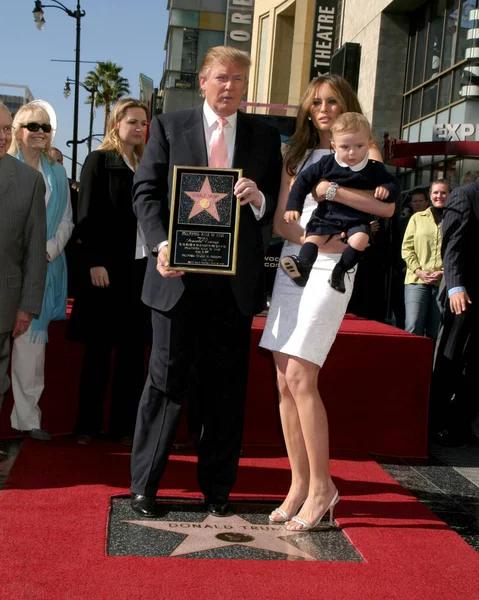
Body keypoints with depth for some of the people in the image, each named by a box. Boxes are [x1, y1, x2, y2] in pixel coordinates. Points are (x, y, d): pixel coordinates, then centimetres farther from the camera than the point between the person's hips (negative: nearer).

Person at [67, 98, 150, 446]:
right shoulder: (99, 161, 1)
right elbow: (89, 216, -6)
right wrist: (95, 262, -15)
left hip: (142, 265, 4)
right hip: (108, 265, -4)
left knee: (132, 347, 6)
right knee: (99, 347, 3)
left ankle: (125, 424, 14)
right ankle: (89, 424, 12)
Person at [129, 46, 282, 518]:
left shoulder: (265, 136, 11)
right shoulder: (168, 126, 7)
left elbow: (278, 206, 10)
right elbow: (146, 192, 2)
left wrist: (259, 198, -13)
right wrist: (161, 244, -14)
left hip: (236, 279, 2)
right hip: (178, 273, -1)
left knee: (226, 386, 8)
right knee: (166, 378, 4)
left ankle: (217, 488, 22)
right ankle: (143, 485, 18)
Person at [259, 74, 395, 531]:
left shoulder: (361, 153, 5)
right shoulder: (297, 156, 19)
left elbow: (386, 206, -13)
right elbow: (280, 222, 9)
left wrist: (330, 189, -13)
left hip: (330, 270, -5)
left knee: (300, 378, -14)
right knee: (284, 381, 0)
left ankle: (321, 485, -1)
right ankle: (299, 484, 9)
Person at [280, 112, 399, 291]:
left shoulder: (375, 169, -1)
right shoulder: (326, 164, -2)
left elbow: (394, 184, 8)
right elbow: (304, 180, 3)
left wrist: (387, 189, -18)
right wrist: (293, 206, -2)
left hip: (357, 219, -1)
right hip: (326, 216, 1)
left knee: (360, 239, -28)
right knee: (313, 237, -21)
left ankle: (340, 271, -16)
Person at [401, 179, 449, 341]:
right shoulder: (417, 218, 13)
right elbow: (407, 248, 8)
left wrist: (445, 272, -11)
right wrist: (419, 271, -5)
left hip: (444, 282, -1)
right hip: (417, 280, 1)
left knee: (435, 332, 3)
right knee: (413, 328, -10)